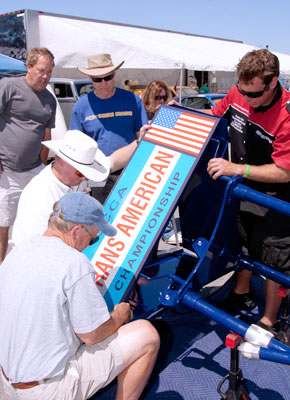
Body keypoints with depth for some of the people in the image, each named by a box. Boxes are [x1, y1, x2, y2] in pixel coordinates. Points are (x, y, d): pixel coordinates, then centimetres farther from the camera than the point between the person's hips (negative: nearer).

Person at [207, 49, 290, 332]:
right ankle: (241, 293, 48)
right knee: (244, 245, 24)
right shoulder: (238, 94, -12)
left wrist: (236, 168, -36)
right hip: (243, 189, 6)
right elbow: (215, 116, 8)